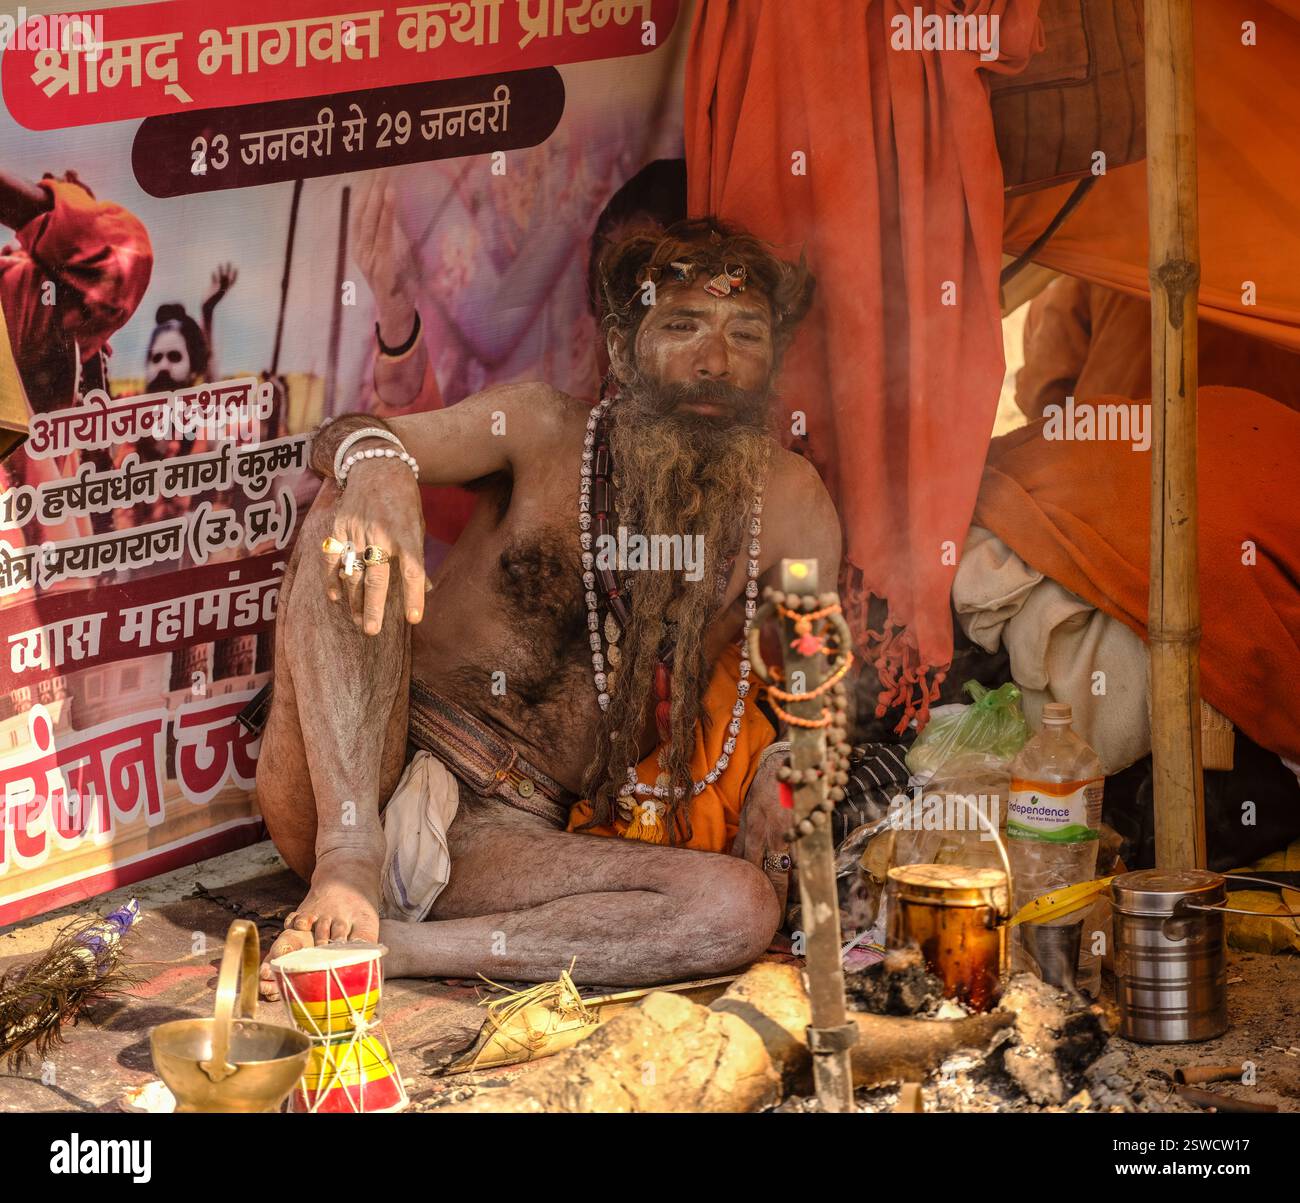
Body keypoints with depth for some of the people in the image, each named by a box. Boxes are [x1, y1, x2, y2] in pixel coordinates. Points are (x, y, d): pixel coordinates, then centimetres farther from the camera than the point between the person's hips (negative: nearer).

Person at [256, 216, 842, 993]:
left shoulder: (788, 503, 5)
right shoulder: (545, 430, 1)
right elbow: (343, 439, -10)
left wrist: (791, 761, -14)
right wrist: (379, 469, -34)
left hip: (509, 832, 1)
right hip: (342, 797, -1)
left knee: (743, 908, -26)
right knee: (347, 512, -20)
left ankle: (394, 946, -28)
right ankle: (350, 857, -29)